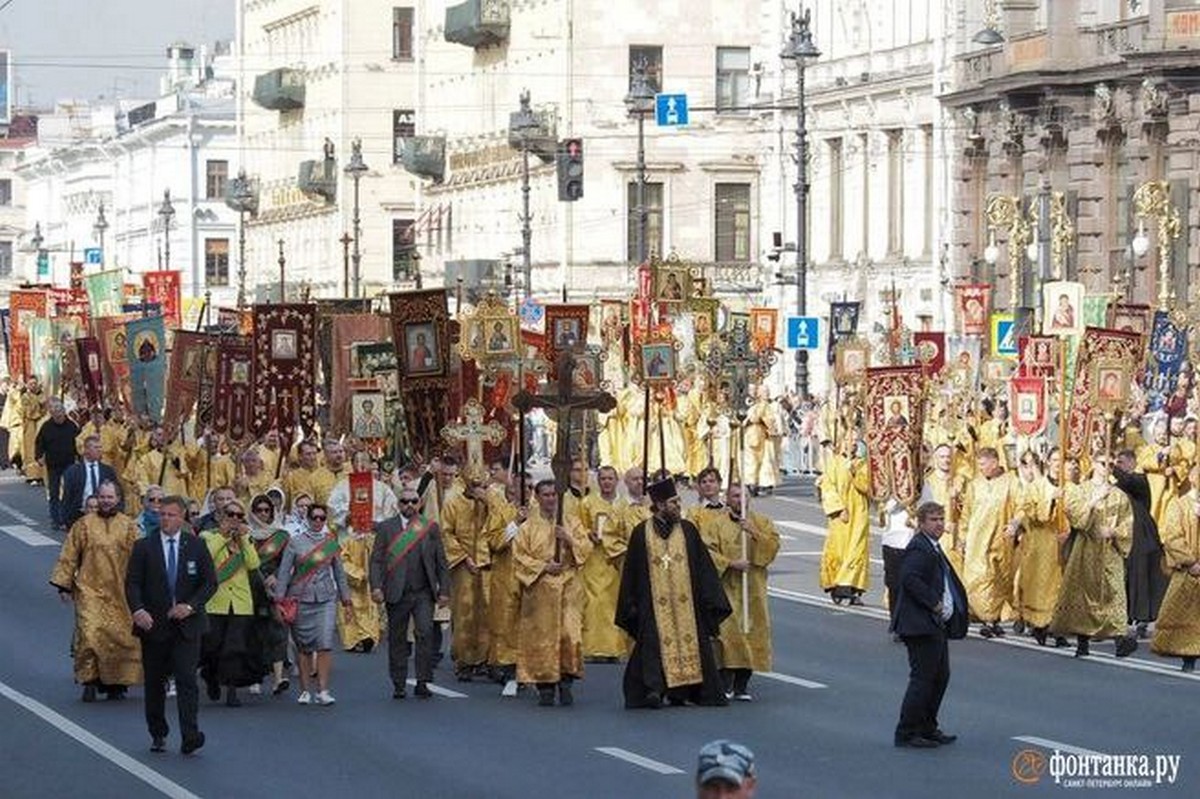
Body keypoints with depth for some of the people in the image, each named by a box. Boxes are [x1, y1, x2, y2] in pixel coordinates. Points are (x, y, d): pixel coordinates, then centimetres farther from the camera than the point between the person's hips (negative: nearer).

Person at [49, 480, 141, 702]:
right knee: (89, 634, -14)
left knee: (121, 637, 3)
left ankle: (115, 683, 15)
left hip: (121, 592, 1)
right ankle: (90, 680, -6)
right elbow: (68, 557, 6)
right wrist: (64, 585, 1)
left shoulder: (128, 526, 6)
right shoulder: (83, 525, 5)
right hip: (90, 590, -1)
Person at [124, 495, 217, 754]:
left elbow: (210, 582, 5)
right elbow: (132, 583, -2)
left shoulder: (196, 546, 5)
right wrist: (138, 610, -21)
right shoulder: (143, 547, 3)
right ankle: (158, 735, 22)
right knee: (154, 683, 9)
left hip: (186, 625, -1)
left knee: (186, 679, -12)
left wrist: (191, 606, -11)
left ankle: (190, 736, -18)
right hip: (153, 625, 1)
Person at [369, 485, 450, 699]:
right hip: (397, 593, 0)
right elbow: (376, 560, 2)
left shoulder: (430, 527, 9)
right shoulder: (386, 527, 5)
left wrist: (444, 590, 4)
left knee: (425, 633, -12)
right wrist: (376, 586, -10)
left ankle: (422, 682, -5)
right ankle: (398, 685, 13)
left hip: (424, 593, 0)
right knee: (397, 639, 5)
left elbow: (441, 562, 10)